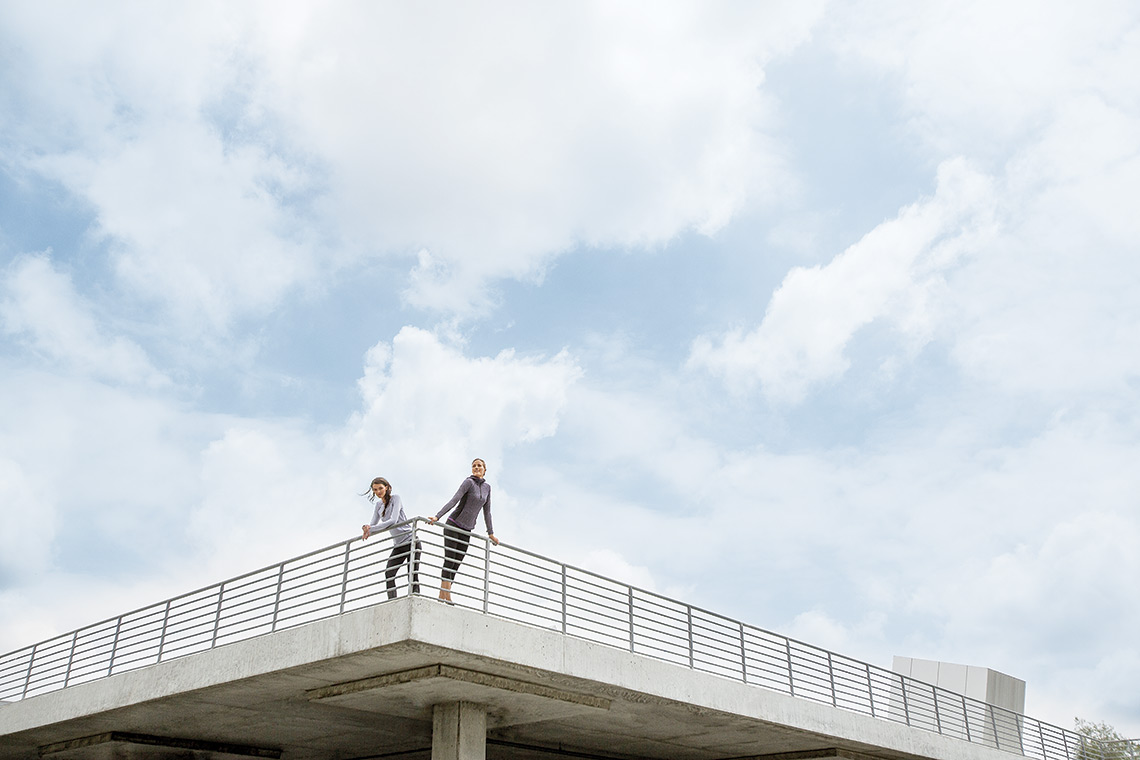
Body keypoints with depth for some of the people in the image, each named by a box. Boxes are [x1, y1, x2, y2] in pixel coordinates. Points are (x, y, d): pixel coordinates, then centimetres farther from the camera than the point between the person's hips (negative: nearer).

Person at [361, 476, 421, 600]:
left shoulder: (395, 498, -5)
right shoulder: (379, 505, 14)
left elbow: (393, 521, -18)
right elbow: (373, 525, 8)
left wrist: (371, 529, -20)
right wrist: (367, 528, -16)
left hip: (411, 540, -6)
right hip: (398, 544, 6)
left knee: (413, 574, -12)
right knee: (389, 573, -10)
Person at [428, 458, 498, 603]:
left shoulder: (487, 487, 11)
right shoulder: (469, 482, -8)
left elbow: (486, 511, 16)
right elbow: (454, 501, -17)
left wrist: (490, 533, 15)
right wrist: (437, 517, -27)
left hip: (466, 531, 6)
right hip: (453, 526, -6)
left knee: (456, 563, -1)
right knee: (449, 560, -11)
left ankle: (443, 595, -2)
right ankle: (446, 595, -15)